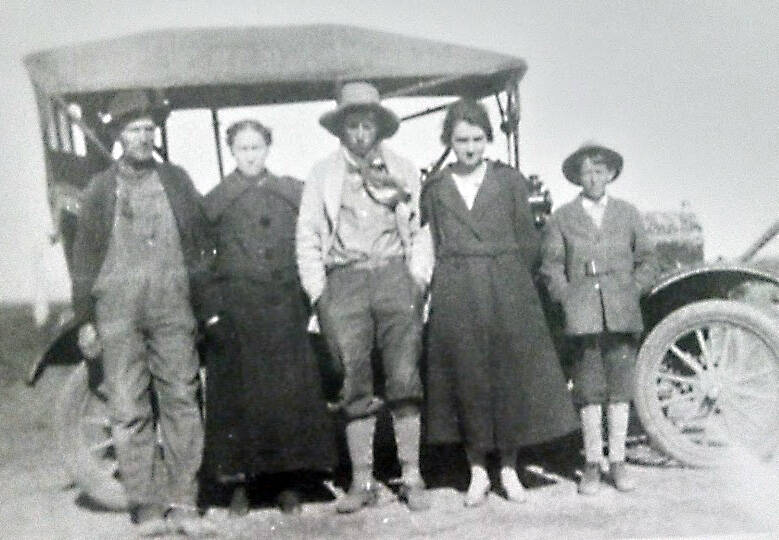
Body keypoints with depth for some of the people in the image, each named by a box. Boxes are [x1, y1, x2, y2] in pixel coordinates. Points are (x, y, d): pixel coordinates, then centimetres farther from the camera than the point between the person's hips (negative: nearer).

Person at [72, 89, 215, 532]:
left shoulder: (177, 181, 11)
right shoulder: (102, 188, 9)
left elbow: (202, 244, 12)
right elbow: (85, 256, 9)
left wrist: (204, 304, 5)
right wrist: (86, 319, 4)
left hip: (173, 308, 1)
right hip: (118, 312, -1)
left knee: (182, 403, 0)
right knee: (129, 411, -1)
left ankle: (184, 499, 7)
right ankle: (145, 505, 5)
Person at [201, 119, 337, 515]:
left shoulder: (293, 192, 9)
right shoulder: (216, 199, 7)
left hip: (284, 305, 1)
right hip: (235, 307, -1)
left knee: (290, 391, 1)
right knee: (237, 394, 1)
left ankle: (290, 481, 9)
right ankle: (239, 483, 8)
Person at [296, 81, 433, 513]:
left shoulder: (403, 171, 15)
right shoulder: (322, 174, 13)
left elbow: (419, 232, 14)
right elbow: (307, 239, 11)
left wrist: (418, 279, 2)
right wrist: (319, 292, 2)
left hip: (394, 274, 0)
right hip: (344, 280, 0)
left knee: (404, 378, -5)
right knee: (355, 386, -2)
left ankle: (412, 477, 1)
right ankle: (362, 480, 4)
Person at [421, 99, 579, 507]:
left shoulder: (510, 181, 6)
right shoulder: (435, 188, 8)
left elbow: (528, 240, 7)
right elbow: (429, 244, 9)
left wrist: (512, 283, 2)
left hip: (507, 290, 0)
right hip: (455, 296, 0)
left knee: (511, 376, 2)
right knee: (466, 379, 2)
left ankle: (509, 469, 14)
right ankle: (477, 472, 12)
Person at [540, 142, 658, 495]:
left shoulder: (627, 214, 10)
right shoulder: (562, 218, 5)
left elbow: (647, 261, 14)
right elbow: (551, 267, 6)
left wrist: (630, 292, 3)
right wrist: (568, 299, -3)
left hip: (622, 315, 2)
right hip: (583, 315, -1)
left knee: (620, 387, 3)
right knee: (589, 389, -1)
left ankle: (617, 462, 12)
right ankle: (592, 464, 8)